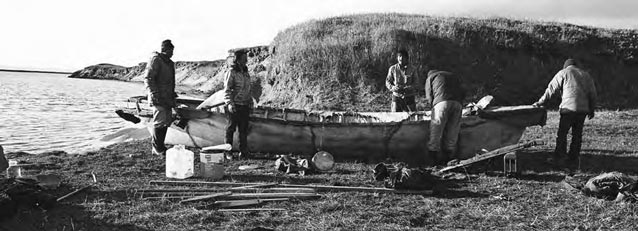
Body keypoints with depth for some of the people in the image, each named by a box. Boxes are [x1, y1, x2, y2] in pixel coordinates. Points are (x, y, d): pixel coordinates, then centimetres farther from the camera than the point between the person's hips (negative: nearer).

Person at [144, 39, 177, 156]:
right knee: (160, 122, -7)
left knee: (167, 121, 12)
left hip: (167, 98, 9)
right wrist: (153, 94, -23)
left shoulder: (170, 63, 18)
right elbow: (148, 78, -16)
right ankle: (157, 148, 1)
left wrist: (173, 94, 26)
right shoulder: (155, 60, -10)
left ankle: (159, 145, 22)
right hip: (158, 98, -9)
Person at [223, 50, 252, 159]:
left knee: (244, 130, 8)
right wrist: (229, 103, -23)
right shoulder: (231, 73, -9)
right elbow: (227, 90, -13)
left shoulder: (246, 72, 13)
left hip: (245, 106, 7)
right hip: (235, 106, -6)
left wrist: (250, 101, 19)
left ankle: (244, 151, 15)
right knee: (231, 129, 3)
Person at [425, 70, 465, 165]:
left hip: (442, 103, -4)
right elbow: (462, 94, 25)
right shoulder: (453, 76, 36)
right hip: (457, 103, 4)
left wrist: (433, 106, 26)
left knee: (436, 132, -3)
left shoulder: (430, 77, 24)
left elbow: (429, 97, 14)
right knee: (452, 134, 9)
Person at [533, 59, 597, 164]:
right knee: (577, 133, 10)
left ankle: (558, 156, -7)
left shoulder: (563, 73, 6)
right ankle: (573, 157, 11)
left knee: (562, 133, -3)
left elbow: (551, 89, 1)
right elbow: (592, 93, 17)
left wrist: (540, 102, 5)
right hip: (583, 109, 5)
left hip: (569, 108, -5)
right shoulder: (585, 74, 19)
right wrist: (591, 109, 22)